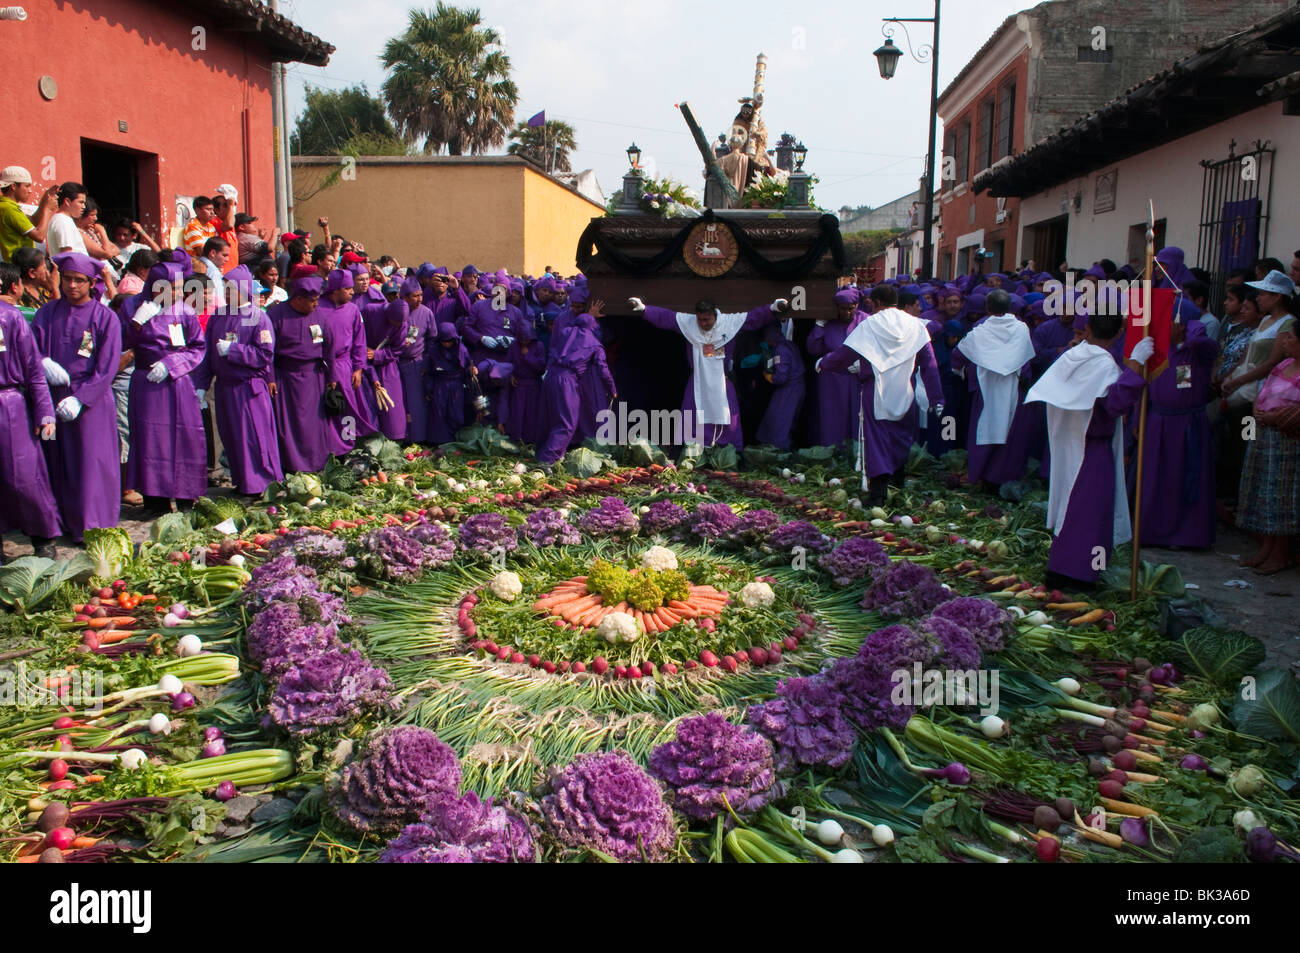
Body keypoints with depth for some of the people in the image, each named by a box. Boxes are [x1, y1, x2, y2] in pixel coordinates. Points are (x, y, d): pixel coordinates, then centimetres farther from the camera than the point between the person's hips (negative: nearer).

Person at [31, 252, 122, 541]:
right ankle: (64, 521, 17)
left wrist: (80, 398, -15)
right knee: (58, 463, 7)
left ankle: (91, 528, 6)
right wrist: (43, 363, -17)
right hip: (53, 398, 3)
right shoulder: (47, 313, 8)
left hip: (91, 401, -3)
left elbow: (106, 368, -7)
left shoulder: (105, 318, -2)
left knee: (91, 462, -1)